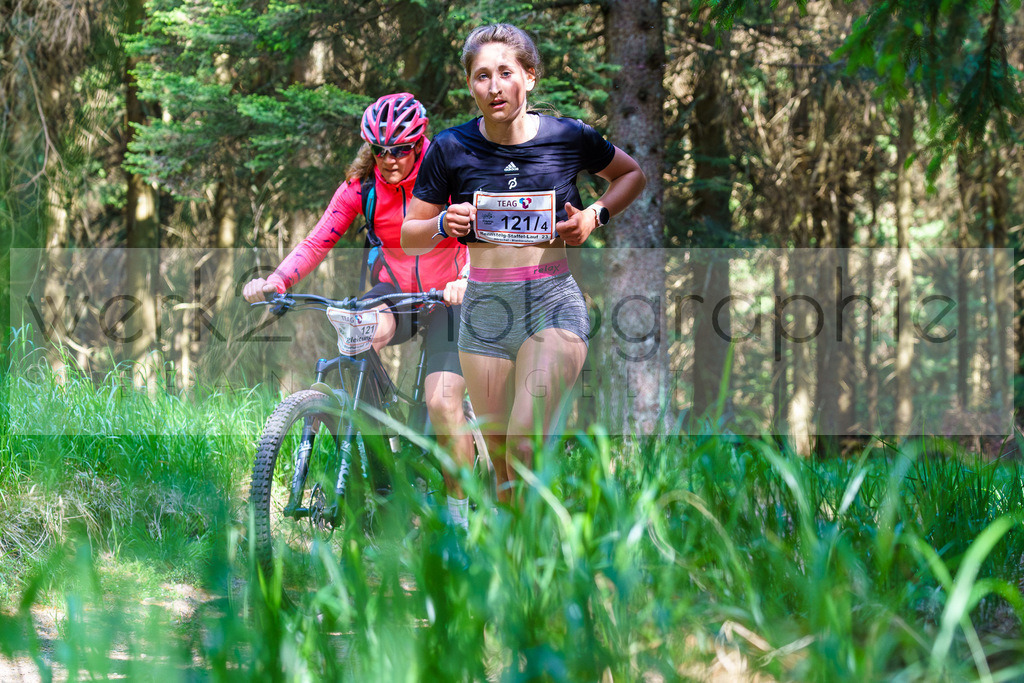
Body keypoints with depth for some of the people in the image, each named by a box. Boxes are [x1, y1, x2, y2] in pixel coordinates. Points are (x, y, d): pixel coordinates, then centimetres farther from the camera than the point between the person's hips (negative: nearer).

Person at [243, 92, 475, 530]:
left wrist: (465, 280, -48)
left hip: (446, 297, -2)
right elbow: (317, 242, -12)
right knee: (370, 330, -35)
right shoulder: (362, 186, -6)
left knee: (444, 403, -20)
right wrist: (275, 281, -29)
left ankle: (458, 511, -3)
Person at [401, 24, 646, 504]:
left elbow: (632, 175, 17)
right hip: (485, 307, 2)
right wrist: (444, 225, -14)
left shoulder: (568, 138, -2)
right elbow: (409, 238, 8)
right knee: (500, 458, 7)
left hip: (554, 303, -2)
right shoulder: (450, 149, -1)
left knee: (526, 447, -20)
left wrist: (595, 216, 0)